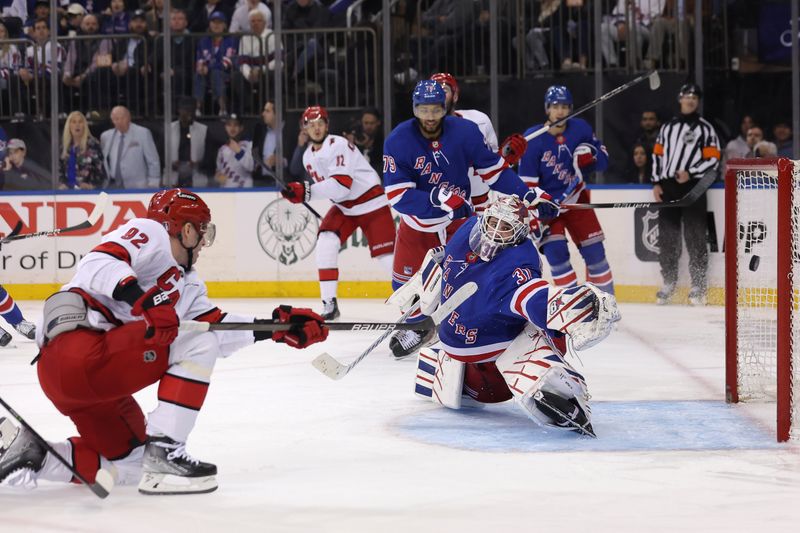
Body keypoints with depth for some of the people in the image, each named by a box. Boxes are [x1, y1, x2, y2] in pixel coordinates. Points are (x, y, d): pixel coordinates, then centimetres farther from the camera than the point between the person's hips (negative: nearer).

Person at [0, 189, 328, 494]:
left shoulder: (187, 284, 28)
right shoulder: (149, 232, 1)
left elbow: (218, 327, 19)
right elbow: (98, 263, -16)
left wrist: (278, 327, 12)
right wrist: (144, 300, -30)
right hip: (76, 342, -10)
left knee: (130, 463, 15)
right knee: (198, 342, -15)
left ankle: (30, 454, 11)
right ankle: (164, 452, -19)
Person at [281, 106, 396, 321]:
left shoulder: (338, 145, -22)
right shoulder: (308, 157, 5)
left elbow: (341, 185, -31)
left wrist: (305, 191, -36)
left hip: (371, 202, -7)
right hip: (344, 207, 7)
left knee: (385, 254, -11)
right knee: (326, 242, -14)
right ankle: (329, 304, -10)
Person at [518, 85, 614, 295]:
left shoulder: (580, 129, -10)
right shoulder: (532, 139, -19)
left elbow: (603, 160, -2)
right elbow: (527, 184, -17)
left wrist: (590, 155, -25)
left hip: (575, 197, 3)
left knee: (594, 249, 2)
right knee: (555, 250, -18)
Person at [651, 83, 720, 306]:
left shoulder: (705, 128, 3)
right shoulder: (668, 127, 17)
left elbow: (713, 159, -3)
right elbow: (658, 155, 18)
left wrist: (690, 173, -15)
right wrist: (656, 183, 7)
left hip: (692, 187, -4)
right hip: (668, 187, 4)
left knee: (695, 237, -7)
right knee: (667, 236, 6)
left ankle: (698, 287, -4)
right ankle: (669, 283, 15)